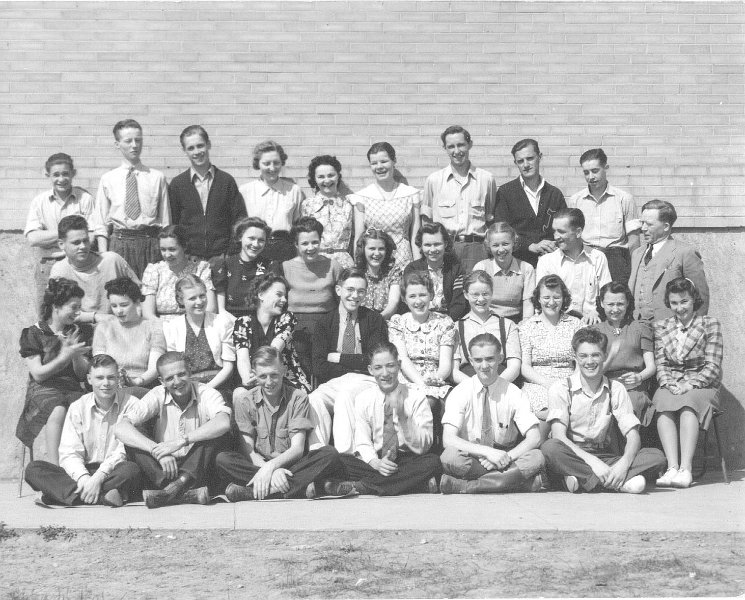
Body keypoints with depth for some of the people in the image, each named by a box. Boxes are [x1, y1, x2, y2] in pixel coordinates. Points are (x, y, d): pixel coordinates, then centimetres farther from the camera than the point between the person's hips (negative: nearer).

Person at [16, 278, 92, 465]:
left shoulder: (78, 332, 16)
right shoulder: (33, 333, 4)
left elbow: (83, 374, 13)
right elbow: (38, 374, -3)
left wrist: (76, 355, -8)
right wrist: (65, 357, -14)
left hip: (73, 389, 3)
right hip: (43, 389, -3)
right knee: (58, 411, -38)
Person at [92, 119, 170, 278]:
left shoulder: (157, 177, 7)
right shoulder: (107, 179, 9)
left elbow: (165, 221, 6)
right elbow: (101, 224, 8)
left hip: (150, 242, 0)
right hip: (119, 243, 0)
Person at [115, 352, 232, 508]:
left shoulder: (206, 394, -7)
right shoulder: (156, 396, -4)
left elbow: (224, 423, -31)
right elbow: (120, 428, -18)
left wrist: (179, 442, -34)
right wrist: (158, 451, -31)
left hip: (198, 469, -1)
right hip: (164, 470, 1)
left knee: (216, 434, -25)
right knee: (131, 442, -22)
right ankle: (184, 493, -39)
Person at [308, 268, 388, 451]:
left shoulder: (374, 320, 9)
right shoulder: (326, 322, 13)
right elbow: (319, 368, 1)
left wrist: (339, 358, -2)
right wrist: (356, 364, -8)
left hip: (366, 381, -2)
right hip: (333, 383, 2)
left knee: (345, 396, -35)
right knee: (314, 400, -30)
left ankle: (345, 455, -41)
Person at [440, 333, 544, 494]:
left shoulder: (513, 394, -1)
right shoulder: (460, 393, -5)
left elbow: (534, 438, -7)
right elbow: (448, 439, -17)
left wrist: (506, 457, -24)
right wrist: (487, 452, -28)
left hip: (504, 461, 3)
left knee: (536, 458, -29)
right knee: (451, 456, -35)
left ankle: (464, 486, -27)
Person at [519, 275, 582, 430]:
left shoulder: (574, 324, 14)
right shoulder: (527, 326, 9)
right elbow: (524, 367, 2)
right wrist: (548, 383, -13)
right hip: (537, 385, -1)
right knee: (548, 411, -33)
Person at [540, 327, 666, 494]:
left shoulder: (616, 389, 9)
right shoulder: (561, 389, -1)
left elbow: (632, 435, 0)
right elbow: (559, 436, -13)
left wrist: (624, 463, -23)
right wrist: (592, 461, -28)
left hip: (604, 458, 3)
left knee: (656, 456, -18)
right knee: (550, 447, -36)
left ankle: (580, 479, -30)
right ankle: (619, 484, -35)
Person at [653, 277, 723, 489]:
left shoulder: (709, 324, 5)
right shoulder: (661, 327, 14)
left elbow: (713, 366, -2)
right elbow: (660, 365, 8)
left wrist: (691, 384, -16)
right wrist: (670, 384, -12)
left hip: (702, 385, -2)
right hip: (670, 385, 2)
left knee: (688, 406, -36)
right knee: (664, 406, -33)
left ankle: (686, 469, -44)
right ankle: (672, 468, -42)